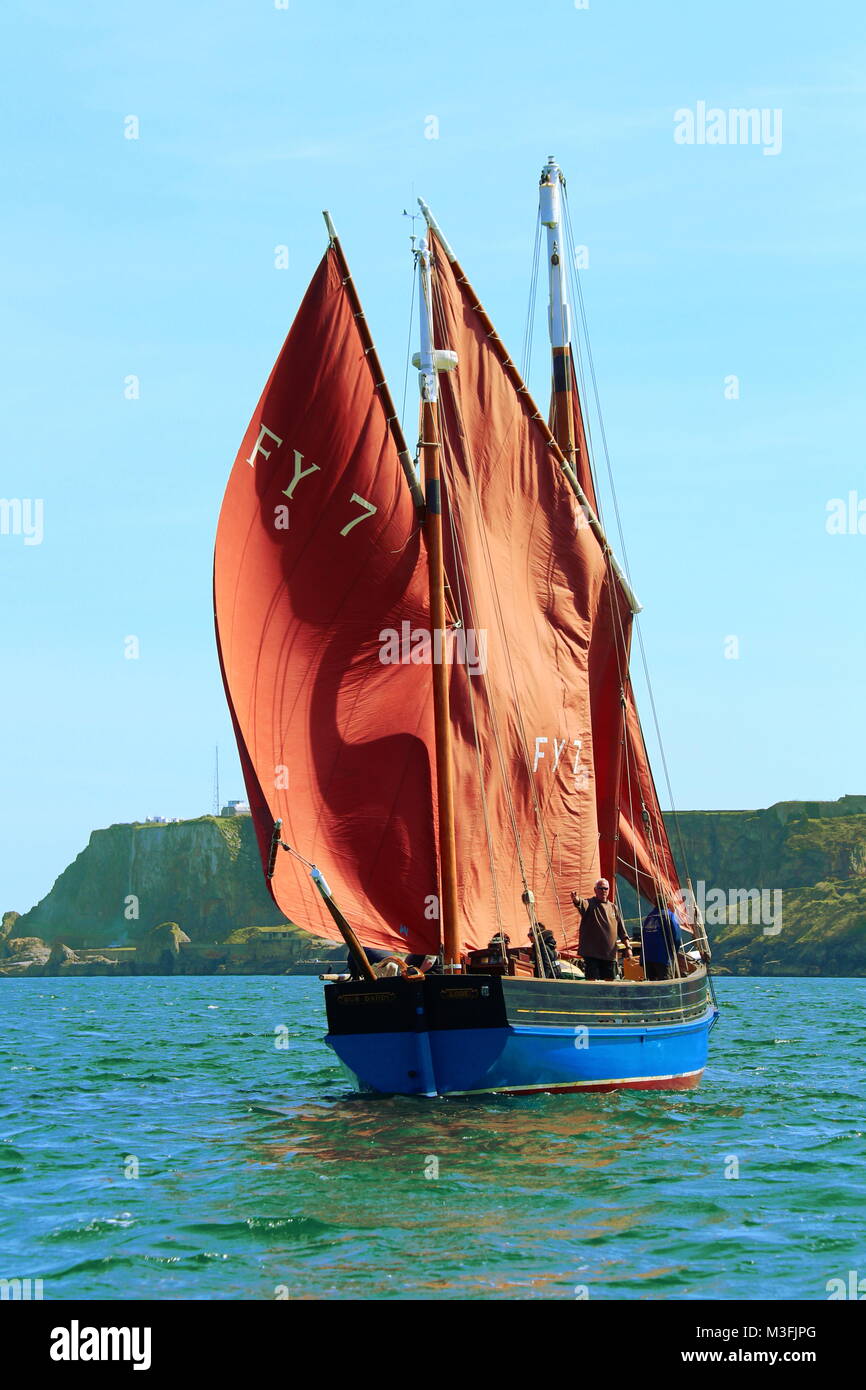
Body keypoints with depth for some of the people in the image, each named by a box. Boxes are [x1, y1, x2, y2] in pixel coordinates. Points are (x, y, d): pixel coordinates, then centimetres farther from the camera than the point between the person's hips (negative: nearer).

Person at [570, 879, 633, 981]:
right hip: (591, 953, -4)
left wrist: (628, 946, 8)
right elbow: (582, 904, -27)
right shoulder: (590, 904, -1)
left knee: (610, 980, 7)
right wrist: (576, 900, -51)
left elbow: (622, 930, 16)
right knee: (592, 980, -7)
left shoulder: (613, 908, 13)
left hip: (610, 954, 5)